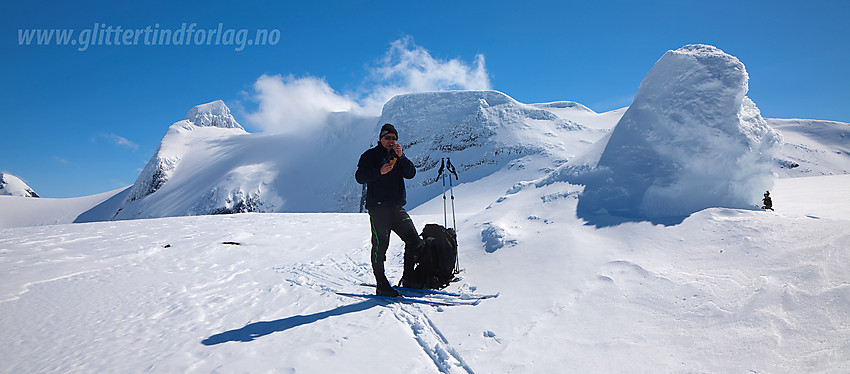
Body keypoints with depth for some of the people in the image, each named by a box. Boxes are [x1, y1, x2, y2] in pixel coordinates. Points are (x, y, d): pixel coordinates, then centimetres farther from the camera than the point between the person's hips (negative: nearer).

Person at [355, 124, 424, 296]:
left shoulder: (397, 156, 17)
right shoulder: (370, 155, 3)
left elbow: (410, 173, 4)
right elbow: (360, 177, -7)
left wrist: (401, 157, -10)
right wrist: (380, 171, -21)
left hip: (397, 207, 5)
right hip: (378, 208, -5)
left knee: (415, 242, 1)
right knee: (380, 245, -6)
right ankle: (382, 286, 3)